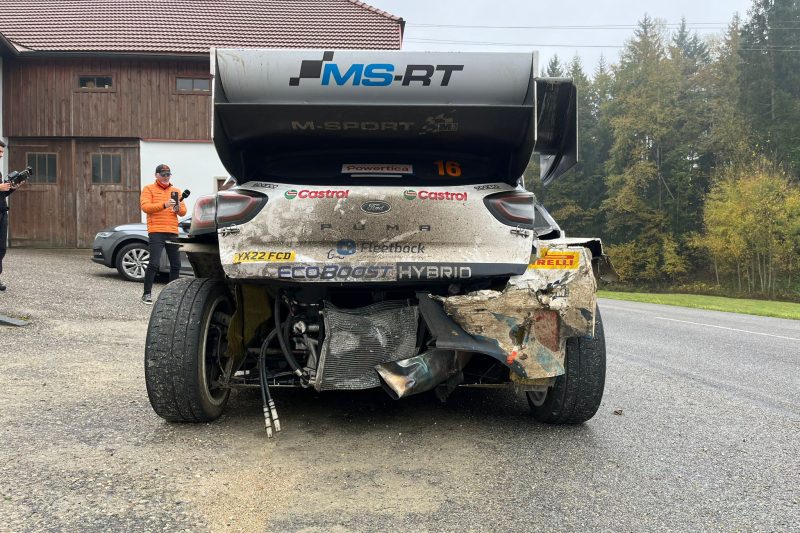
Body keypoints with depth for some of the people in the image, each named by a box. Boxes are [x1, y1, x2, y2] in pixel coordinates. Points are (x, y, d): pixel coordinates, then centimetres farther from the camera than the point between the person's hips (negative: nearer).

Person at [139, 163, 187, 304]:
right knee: (154, 264, -12)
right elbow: (145, 206, -10)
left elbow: (183, 211, 14)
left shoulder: (176, 191, 18)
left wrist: (178, 208, -10)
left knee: (176, 265, 6)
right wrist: (164, 205, -23)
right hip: (156, 232, -5)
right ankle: (147, 294, -4)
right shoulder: (149, 189, 5)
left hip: (173, 232, 5)